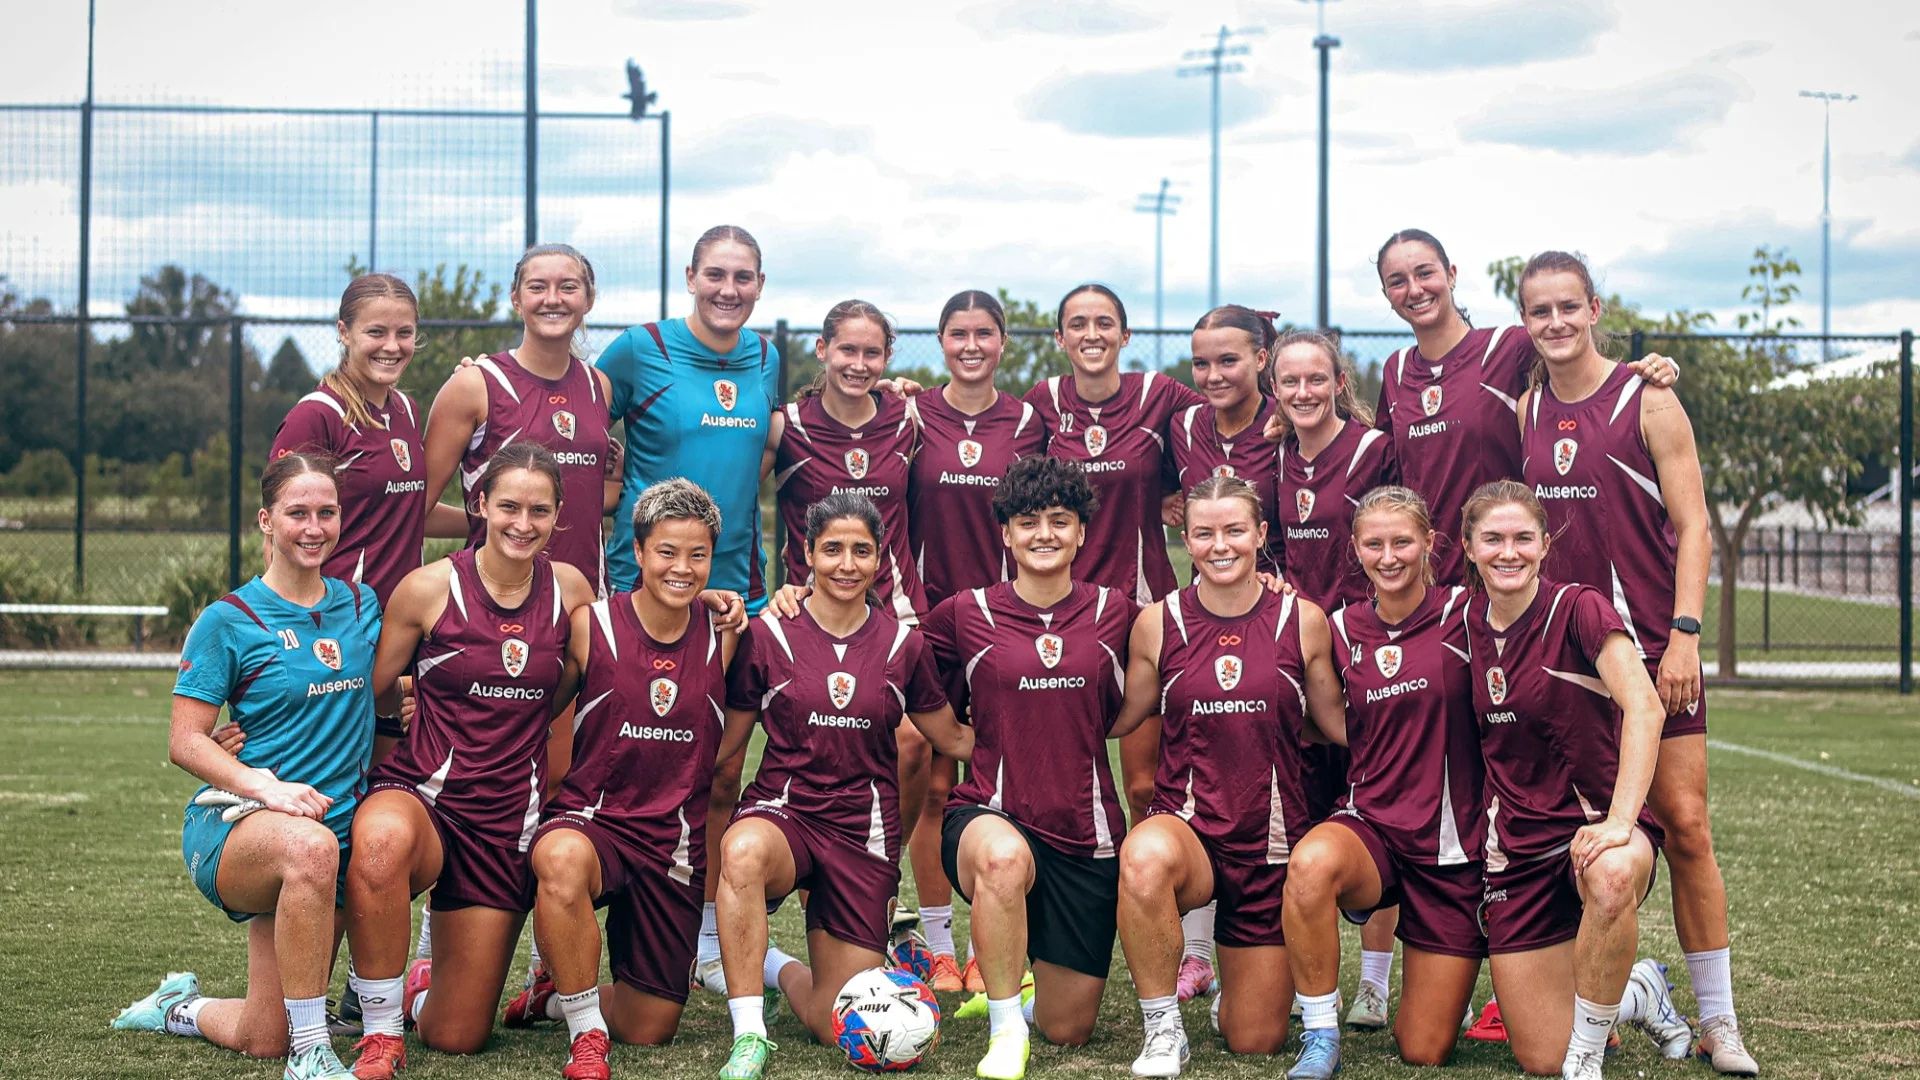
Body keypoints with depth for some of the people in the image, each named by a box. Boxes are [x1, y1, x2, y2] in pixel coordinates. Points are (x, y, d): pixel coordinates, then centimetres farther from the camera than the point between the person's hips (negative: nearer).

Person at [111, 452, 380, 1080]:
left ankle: (181, 1009, 38)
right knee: (308, 845, -42)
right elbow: (185, 743, -10)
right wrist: (265, 787, -25)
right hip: (234, 825, -5)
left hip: (337, 830, 5)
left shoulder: (362, 604, 8)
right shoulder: (229, 621, -6)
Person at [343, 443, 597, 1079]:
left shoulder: (571, 590, 2)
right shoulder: (430, 587, -7)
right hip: (420, 793, -3)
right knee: (381, 839, -43)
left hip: (510, 819, 3)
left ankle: (421, 986, 42)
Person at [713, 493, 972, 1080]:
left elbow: (954, 739, 15)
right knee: (743, 851, -41)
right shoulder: (768, 634, -3)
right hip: (782, 811, -2)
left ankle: (781, 969, 34)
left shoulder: (902, 644, 3)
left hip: (863, 828, 2)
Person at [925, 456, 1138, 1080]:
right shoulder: (964, 615, 0)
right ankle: (1005, 1029, -21)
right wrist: (985, 734, 0)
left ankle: (1015, 992, 40)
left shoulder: (1115, 613, 3)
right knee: (1004, 856, -41)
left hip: (1086, 831, 2)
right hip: (990, 816, -2)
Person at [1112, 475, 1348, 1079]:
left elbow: (1338, 724, 7)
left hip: (1271, 837, 1)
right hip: (1187, 823, -1)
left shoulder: (1303, 620, -2)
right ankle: (1163, 1029, -17)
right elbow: (1122, 718, 8)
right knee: (1144, 859, -41)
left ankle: (1242, 973, 44)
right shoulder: (1158, 622, -2)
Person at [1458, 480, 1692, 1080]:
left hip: (1595, 824, -4)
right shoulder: (1469, 621, 4)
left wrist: (1618, 821, -35)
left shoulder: (1578, 608, -12)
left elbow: (1644, 708, -25)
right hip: (1517, 845, 4)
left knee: (1610, 878, -43)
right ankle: (1636, 991, 31)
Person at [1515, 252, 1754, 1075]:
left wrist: (1684, 635, -14)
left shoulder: (1647, 403, -3)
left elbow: (1692, 527, -6)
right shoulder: (1524, 413, 8)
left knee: (1683, 823, -5)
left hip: (1651, 646, -4)